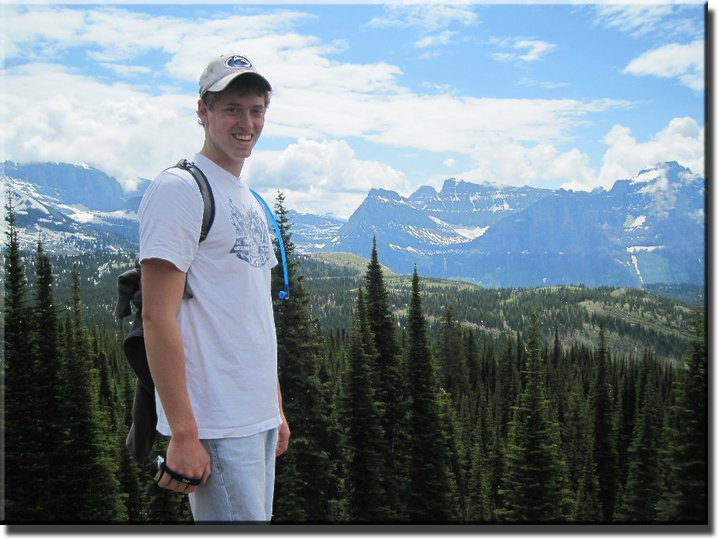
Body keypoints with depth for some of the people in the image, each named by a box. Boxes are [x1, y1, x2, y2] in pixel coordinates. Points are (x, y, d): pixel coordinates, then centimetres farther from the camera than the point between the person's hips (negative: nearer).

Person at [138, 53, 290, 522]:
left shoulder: (253, 203, 17)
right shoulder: (180, 189, -10)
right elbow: (158, 318, -17)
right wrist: (183, 434, -20)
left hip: (260, 421, 9)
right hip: (216, 427, -9)